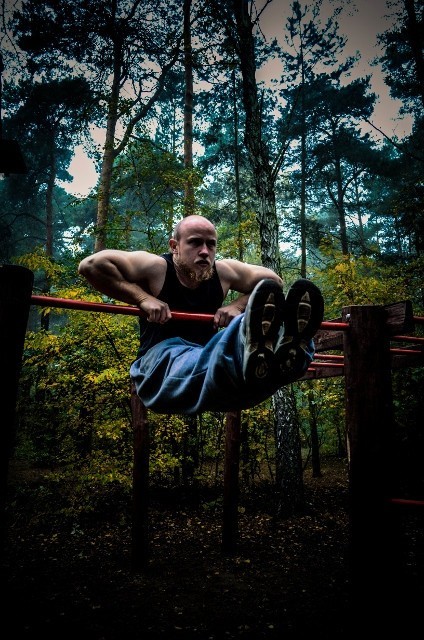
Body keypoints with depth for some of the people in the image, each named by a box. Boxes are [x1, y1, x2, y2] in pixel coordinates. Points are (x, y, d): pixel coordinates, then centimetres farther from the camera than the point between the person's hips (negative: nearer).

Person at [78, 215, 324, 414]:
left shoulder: (223, 272, 5)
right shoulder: (156, 268, -8)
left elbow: (275, 282, 15)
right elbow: (90, 265, -16)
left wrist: (238, 306, -3)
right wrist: (142, 298, -22)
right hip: (161, 363, -5)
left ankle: (287, 349, -61)